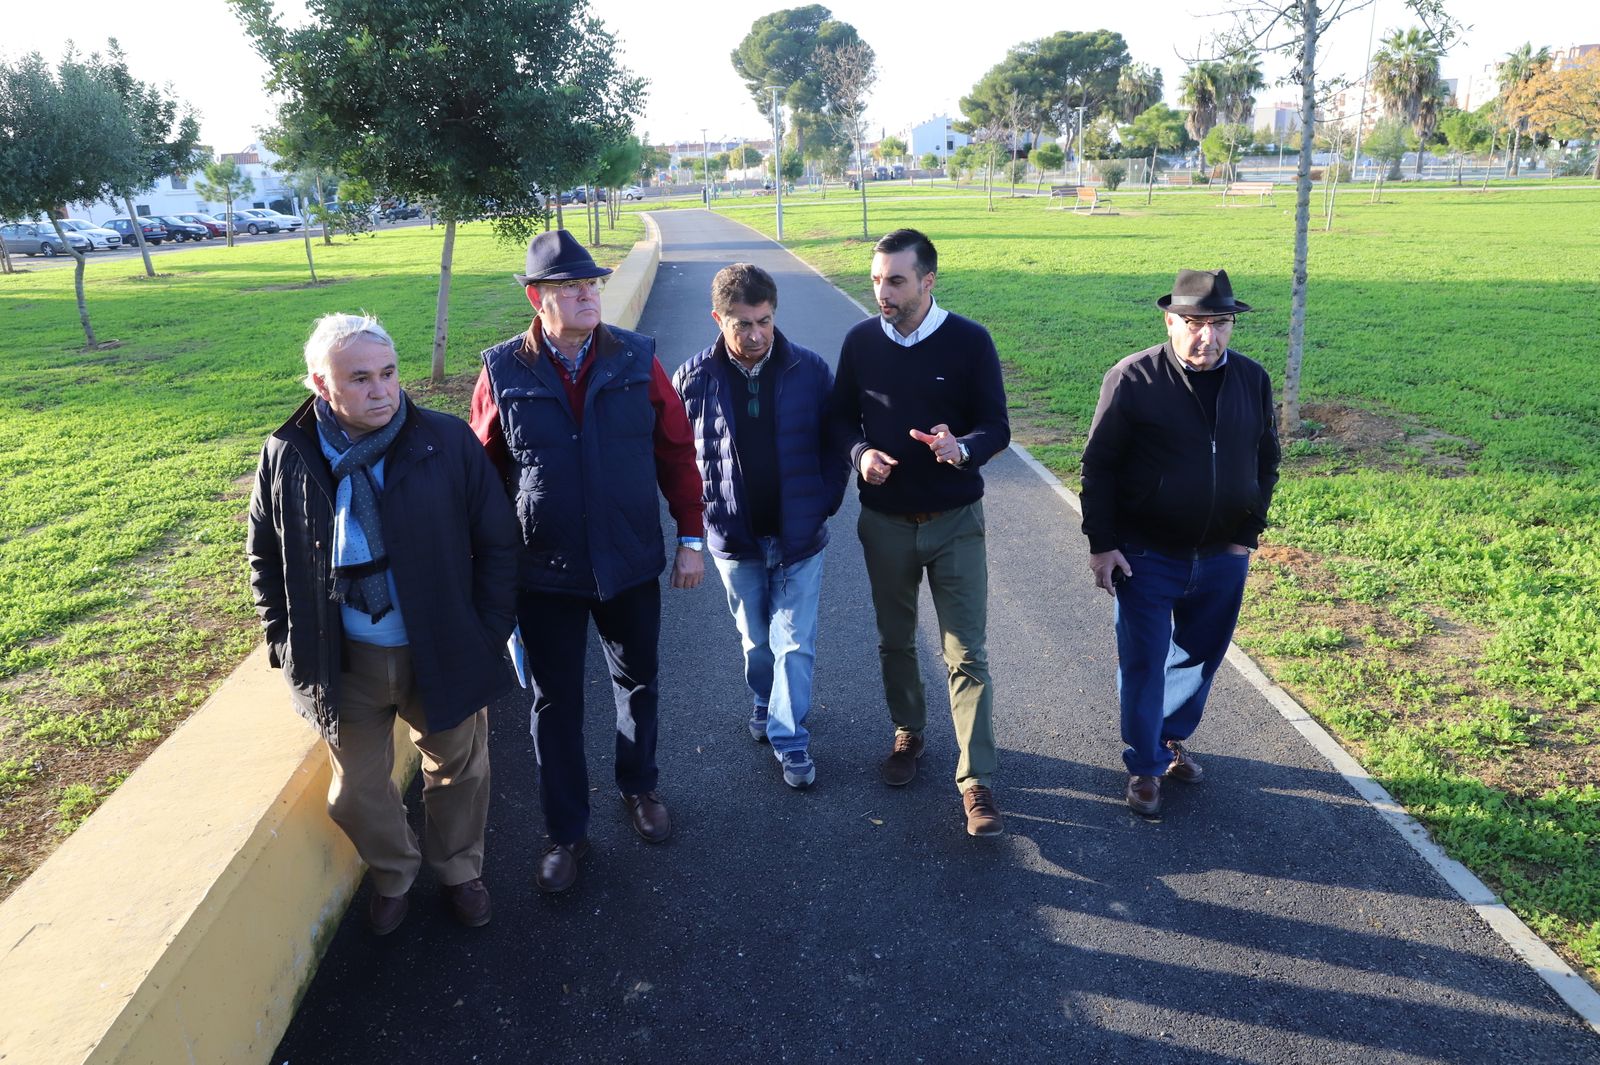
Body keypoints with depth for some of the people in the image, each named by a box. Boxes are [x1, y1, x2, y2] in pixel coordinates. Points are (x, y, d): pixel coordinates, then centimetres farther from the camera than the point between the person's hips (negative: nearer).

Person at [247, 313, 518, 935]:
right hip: (345, 664, 1)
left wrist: (490, 632, -8)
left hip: (444, 654, -1)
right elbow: (263, 556, 8)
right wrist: (287, 640, 2)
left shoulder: (449, 442, -13)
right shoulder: (287, 458, -7)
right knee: (357, 791, 16)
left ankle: (458, 867, 47)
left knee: (458, 771, 18)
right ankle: (392, 872, 47)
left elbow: (497, 542, -6)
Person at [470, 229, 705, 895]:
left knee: (637, 682, 19)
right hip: (544, 573, -1)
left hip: (631, 564, 1)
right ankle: (566, 832, 30)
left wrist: (691, 536, -1)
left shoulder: (636, 360, -6)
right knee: (555, 702, 11)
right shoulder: (503, 372, -8)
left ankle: (639, 788, 45)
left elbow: (675, 452, -1)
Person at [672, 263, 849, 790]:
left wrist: (823, 503, -7)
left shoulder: (809, 369, -10)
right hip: (734, 539, 1)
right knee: (756, 640, 19)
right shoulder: (694, 378, -8)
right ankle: (765, 705, 44)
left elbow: (834, 443, 0)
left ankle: (790, 738, 19)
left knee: (795, 644, 4)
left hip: (799, 536, -1)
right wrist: (704, 510, -4)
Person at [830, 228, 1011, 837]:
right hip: (884, 523, 3)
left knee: (967, 655, -1)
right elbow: (842, 417, 7)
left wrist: (962, 449, -28)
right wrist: (860, 453, -15)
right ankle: (908, 735, 40)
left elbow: (997, 428, -6)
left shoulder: (969, 342, -10)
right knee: (894, 643, 17)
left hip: (955, 522, -2)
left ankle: (976, 782, 7)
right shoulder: (860, 342, -3)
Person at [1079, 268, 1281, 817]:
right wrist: (1102, 544, -11)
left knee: (1200, 660, 17)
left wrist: (1248, 534, 3)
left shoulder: (1253, 380, 0)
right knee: (1143, 666, 6)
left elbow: (1266, 462, 10)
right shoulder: (1132, 379, -13)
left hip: (1223, 559, 4)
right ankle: (1144, 767, 23)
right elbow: (1098, 466, -9)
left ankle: (1174, 738, 41)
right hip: (1147, 559, -4)